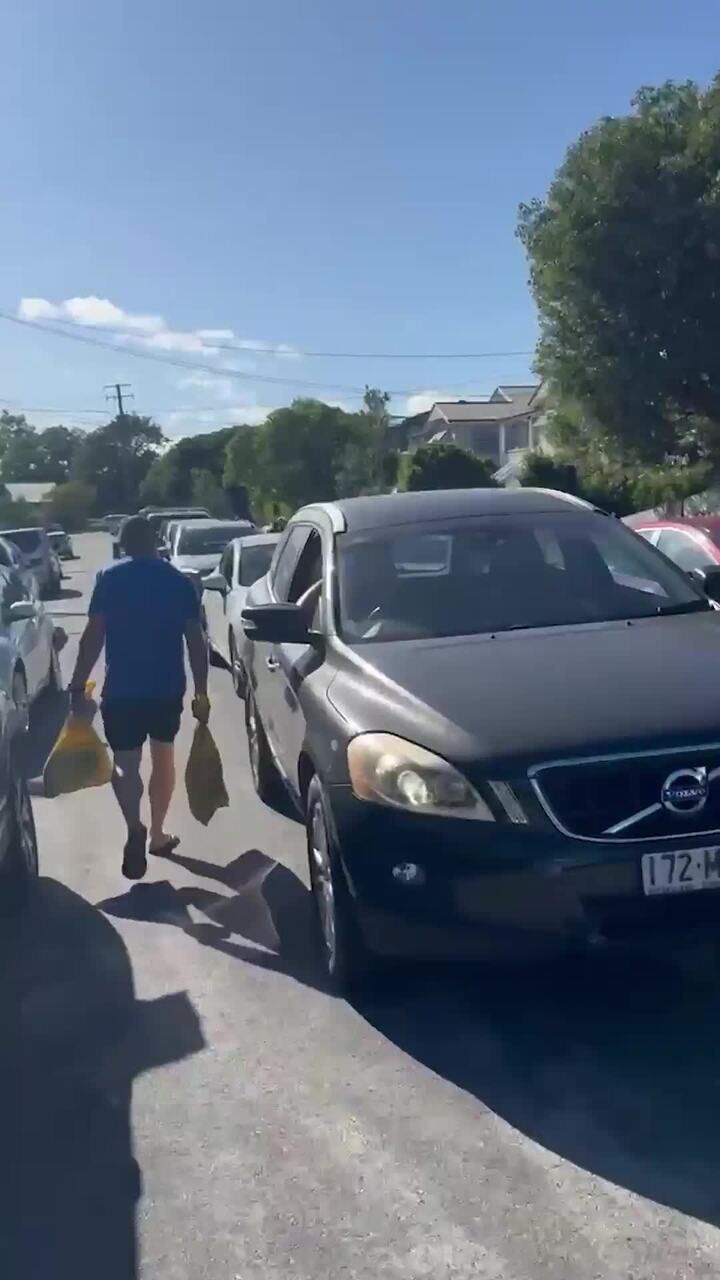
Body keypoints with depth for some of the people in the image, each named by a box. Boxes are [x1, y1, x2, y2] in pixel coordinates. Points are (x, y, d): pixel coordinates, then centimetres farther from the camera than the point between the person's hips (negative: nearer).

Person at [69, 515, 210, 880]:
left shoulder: (110, 579, -4)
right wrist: (201, 692, 8)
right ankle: (157, 834, 28)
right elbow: (195, 640, 2)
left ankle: (135, 829, -22)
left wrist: (78, 686, -4)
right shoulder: (179, 581, 4)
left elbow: (93, 636, -9)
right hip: (168, 688, 3)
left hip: (122, 689, -3)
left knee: (125, 763, 3)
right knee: (163, 758, 19)